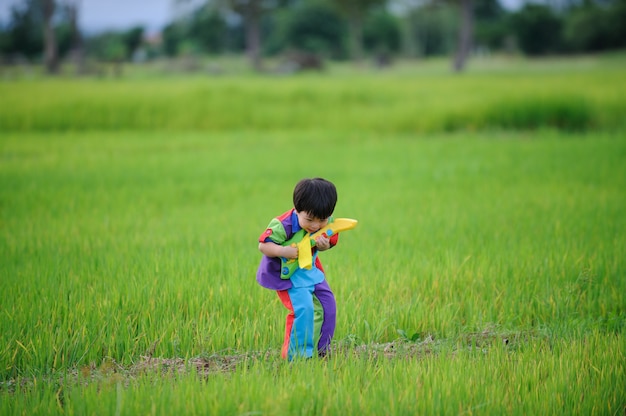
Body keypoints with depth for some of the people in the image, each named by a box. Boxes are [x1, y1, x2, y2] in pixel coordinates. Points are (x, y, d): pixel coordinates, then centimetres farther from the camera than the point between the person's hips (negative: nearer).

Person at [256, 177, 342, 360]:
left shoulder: (327, 224, -12)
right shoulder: (283, 225, -29)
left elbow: (330, 241, 3)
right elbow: (263, 245, -21)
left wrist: (325, 245, -22)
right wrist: (283, 251, -39)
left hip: (310, 270, 7)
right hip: (286, 272, -7)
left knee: (327, 305, 7)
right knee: (303, 308, -19)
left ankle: (320, 351, 24)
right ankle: (297, 356, -6)